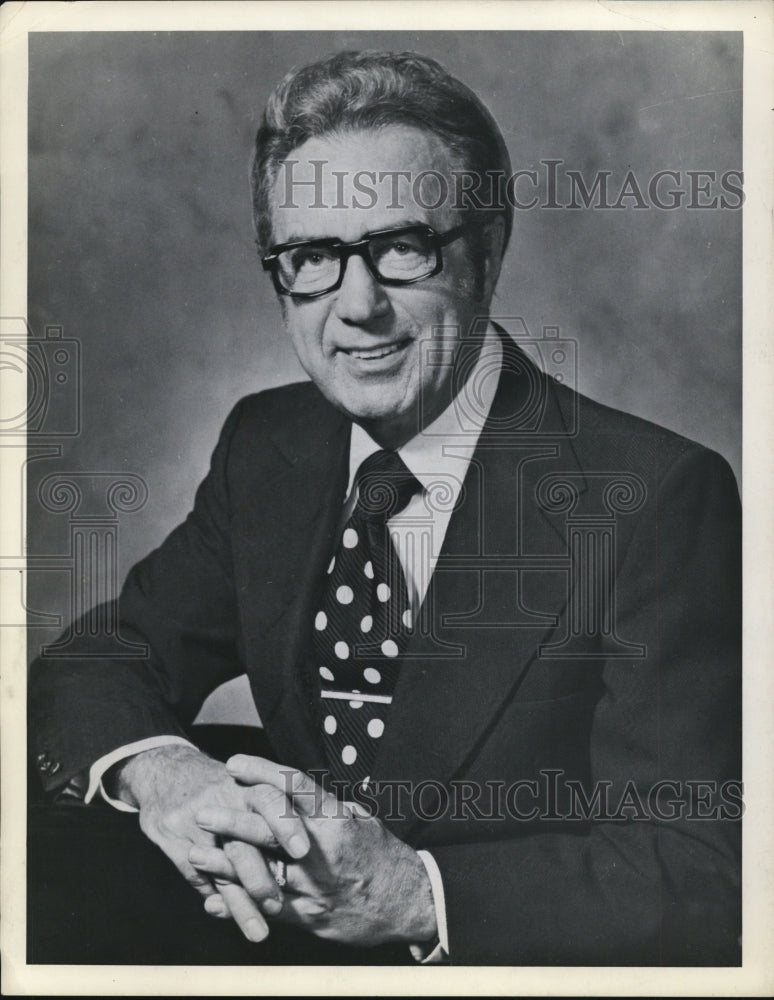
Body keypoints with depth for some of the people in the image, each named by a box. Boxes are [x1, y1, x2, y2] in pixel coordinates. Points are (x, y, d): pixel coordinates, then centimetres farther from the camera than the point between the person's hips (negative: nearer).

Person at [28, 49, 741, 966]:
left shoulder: (658, 498, -15)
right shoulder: (263, 448, 3)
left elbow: (704, 880, -17)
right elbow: (97, 666, 1)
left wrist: (413, 893, -30)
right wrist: (158, 770, -21)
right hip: (276, 930, 4)